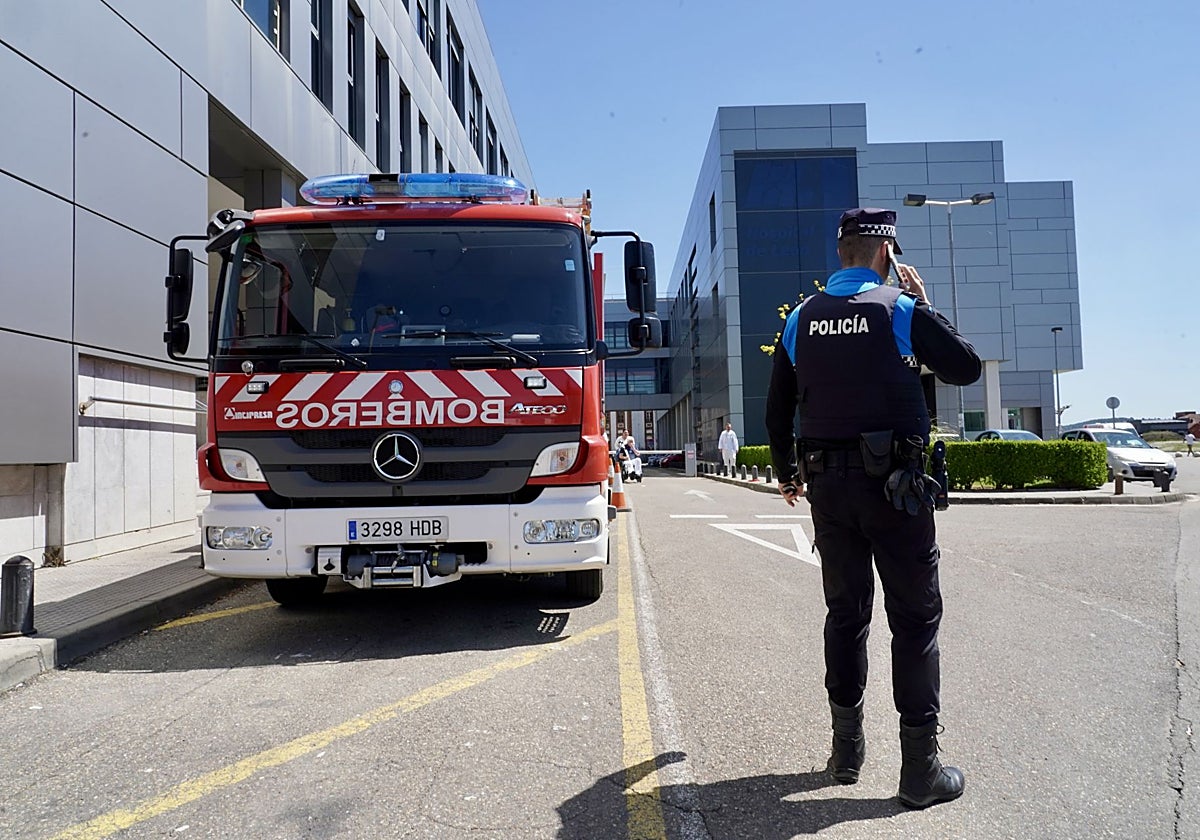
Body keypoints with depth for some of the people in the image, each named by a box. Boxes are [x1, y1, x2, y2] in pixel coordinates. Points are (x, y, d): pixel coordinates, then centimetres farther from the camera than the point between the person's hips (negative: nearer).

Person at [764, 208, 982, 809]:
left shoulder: (801, 319, 7)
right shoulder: (902, 310, -6)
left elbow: (777, 409, 11)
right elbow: (967, 368, 3)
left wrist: (788, 473, 23)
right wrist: (925, 308, 11)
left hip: (828, 486, 4)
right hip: (894, 484, -4)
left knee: (845, 612, 14)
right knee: (915, 618, 4)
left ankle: (847, 751, 23)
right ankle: (920, 769, 8)